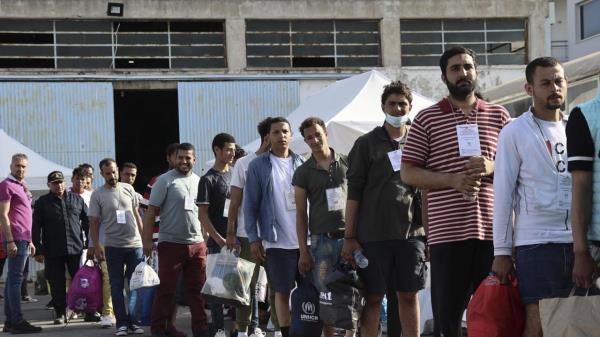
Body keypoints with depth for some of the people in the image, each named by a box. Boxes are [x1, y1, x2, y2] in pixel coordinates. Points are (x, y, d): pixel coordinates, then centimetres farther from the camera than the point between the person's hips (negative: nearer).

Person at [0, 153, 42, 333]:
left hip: (23, 240, 9)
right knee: (15, 279, -10)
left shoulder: (22, 187, 21)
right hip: (15, 239, -9)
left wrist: (29, 241, 23)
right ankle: (17, 321, -13)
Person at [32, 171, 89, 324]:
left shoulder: (77, 199, 11)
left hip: (76, 248, 1)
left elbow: (87, 222, 14)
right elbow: (36, 228, 3)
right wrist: (38, 251, -3)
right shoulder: (42, 202, 6)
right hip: (53, 252, -1)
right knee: (57, 284, 2)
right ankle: (60, 314, 11)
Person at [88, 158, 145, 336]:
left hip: (135, 243, 2)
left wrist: (144, 237, 9)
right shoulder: (97, 195, -2)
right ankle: (122, 323, 7)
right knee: (117, 285, 2)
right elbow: (94, 222, -1)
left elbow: (136, 214, 13)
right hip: (113, 246, -2)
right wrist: (96, 246, -7)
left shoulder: (128, 189, 7)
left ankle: (134, 321, 11)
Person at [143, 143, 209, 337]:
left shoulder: (199, 182, 12)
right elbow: (151, 211, -6)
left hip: (197, 244, 4)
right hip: (171, 243, -4)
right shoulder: (165, 181, -4)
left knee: (198, 289, 6)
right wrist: (147, 240, -12)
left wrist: (206, 239, 14)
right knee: (166, 289, 1)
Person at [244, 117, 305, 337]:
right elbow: (250, 205, 0)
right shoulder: (258, 166, 0)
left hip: (306, 240, 3)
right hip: (277, 242, -3)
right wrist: (254, 238, -7)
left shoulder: (302, 164, 9)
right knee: (282, 291, 3)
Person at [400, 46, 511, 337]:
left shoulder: (499, 116, 12)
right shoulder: (427, 119, 6)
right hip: (447, 232, -2)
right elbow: (408, 173, 3)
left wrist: (491, 167, -8)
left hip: (493, 229, 2)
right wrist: (452, 180, -13)